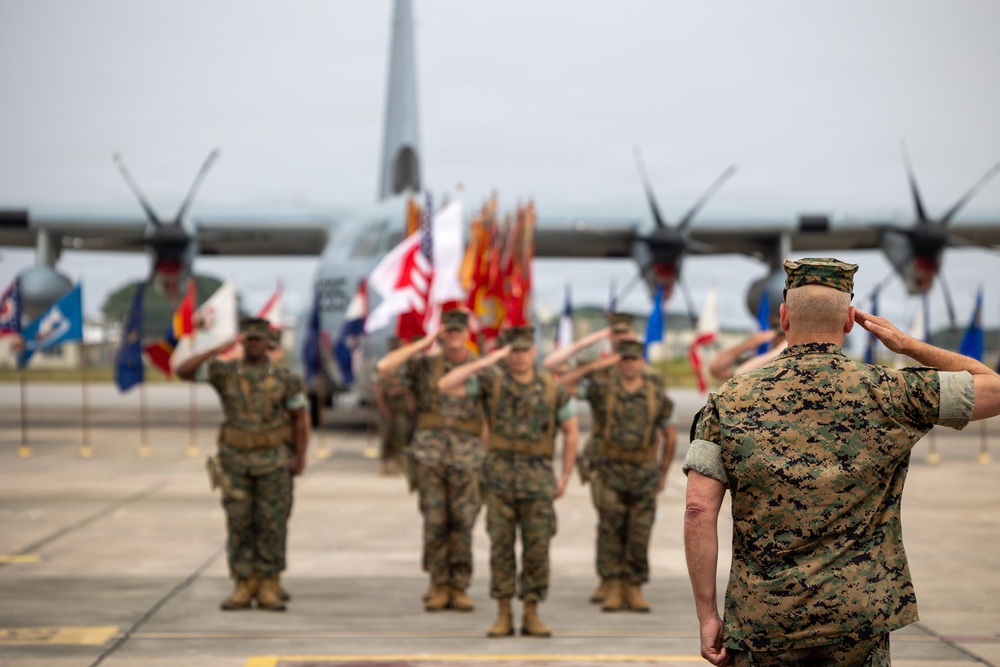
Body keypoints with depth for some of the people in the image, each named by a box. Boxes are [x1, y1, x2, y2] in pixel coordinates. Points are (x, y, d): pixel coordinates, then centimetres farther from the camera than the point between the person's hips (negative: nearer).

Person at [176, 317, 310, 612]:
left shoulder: (284, 378, -4)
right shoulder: (225, 373, -2)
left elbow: (300, 418, 0)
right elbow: (183, 371, -13)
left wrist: (300, 458, -9)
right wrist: (218, 350, -22)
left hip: (273, 462, -1)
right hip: (236, 462, 1)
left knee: (271, 526, -1)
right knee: (239, 525, 1)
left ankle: (268, 589, 7)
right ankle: (243, 589, 7)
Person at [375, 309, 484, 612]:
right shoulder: (425, 365, 10)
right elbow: (384, 367, -3)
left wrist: (489, 459, 1)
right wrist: (422, 344, 1)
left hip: (467, 454, -1)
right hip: (429, 453, 1)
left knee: (463, 523, -2)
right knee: (435, 522, 0)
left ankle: (459, 588, 5)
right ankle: (438, 586, 8)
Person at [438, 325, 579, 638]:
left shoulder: (552, 390, 4)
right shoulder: (492, 380, 1)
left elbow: (570, 431, 13)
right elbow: (445, 386, -11)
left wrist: (565, 477, 8)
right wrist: (485, 362, -15)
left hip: (538, 476, 1)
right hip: (500, 474, -1)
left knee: (537, 547, -1)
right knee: (501, 544, 0)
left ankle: (531, 616, 8)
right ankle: (503, 616, 7)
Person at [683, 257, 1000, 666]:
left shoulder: (730, 402, -1)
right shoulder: (889, 395, -3)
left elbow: (698, 510, -7)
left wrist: (707, 615, -2)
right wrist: (908, 345, 14)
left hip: (762, 622, 0)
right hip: (858, 618, 0)